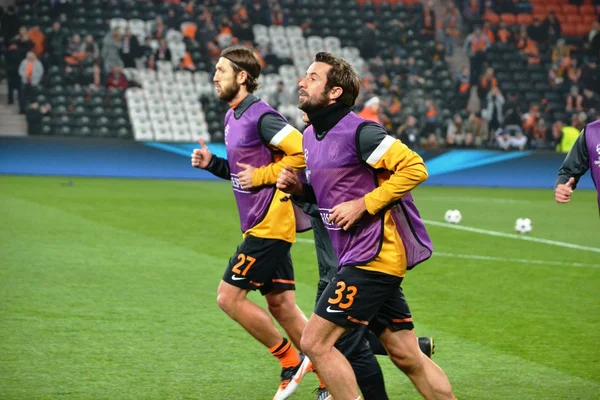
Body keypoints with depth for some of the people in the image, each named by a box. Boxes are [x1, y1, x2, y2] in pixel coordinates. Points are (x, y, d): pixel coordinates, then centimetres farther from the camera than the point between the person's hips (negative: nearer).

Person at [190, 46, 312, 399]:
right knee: (282, 307, 9)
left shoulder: (261, 116, -16)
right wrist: (211, 163, 8)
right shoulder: (233, 118, 14)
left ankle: (292, 360, 5)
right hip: (261, 226, 10)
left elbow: (302, 154, -23)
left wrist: (260, 175, -18)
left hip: (268, 225, -10)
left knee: (229, 297, -6)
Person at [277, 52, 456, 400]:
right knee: (409, 358, 11)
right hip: (357, 257, 9)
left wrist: (362, 205, -20)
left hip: (374, 256, -9)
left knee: (315, 342, -10)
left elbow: (415, 168, -20)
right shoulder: (310, 136, 12)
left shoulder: (358, 132, -15)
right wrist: (298, 188, 4)